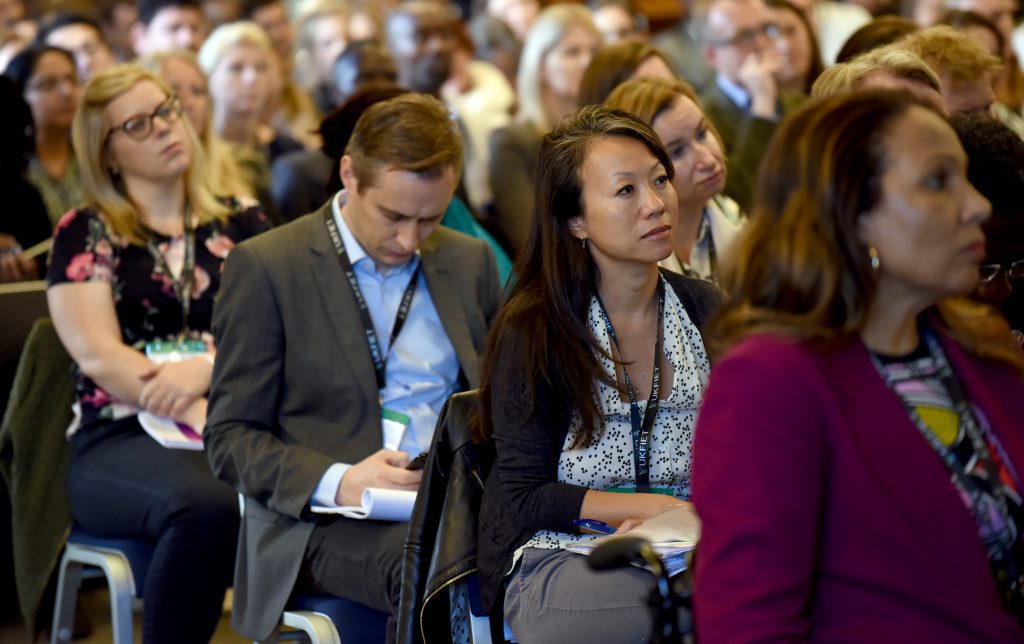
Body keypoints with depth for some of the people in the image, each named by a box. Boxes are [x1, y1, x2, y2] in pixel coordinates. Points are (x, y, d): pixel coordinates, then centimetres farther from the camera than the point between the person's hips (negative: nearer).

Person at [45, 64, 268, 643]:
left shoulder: (243, 225, 18)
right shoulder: (85, 234, 10)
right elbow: (97, 354, -3)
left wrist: (206, 368, -14)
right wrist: (200, 419, -17)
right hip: (123, 435, -2)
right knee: (208, 504, -38)